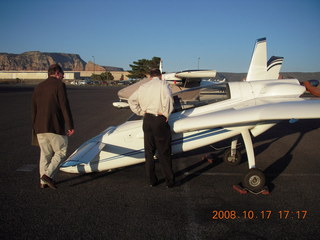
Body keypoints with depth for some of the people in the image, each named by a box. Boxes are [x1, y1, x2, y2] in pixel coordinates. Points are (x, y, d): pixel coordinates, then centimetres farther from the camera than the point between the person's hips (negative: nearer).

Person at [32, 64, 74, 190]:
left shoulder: (38, 87, 15)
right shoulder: (59, 85, -6)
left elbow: (34, 110, 18)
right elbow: (65, 107, -13)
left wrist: (34, 128, 24)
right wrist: (70, 126, -10)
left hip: (40, 127, 7)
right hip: (55, 127, -7)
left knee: (45, 154, 14)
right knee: (61, 152, 6)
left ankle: (43, 181, 18)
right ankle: (48, 174, -7)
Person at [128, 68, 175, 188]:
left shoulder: (143, 86, 12)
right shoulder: (163, 84, -3)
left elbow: (131, 99, 15)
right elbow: (168, 98, -18)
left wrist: (140, 112, 13)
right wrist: (166, 114, -8)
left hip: (147, 120, 5)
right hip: (159, 120, -5)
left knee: (149, 152, 12)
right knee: (164, 153, 2)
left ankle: (151, 180, 20)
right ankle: (169, 181, 10)